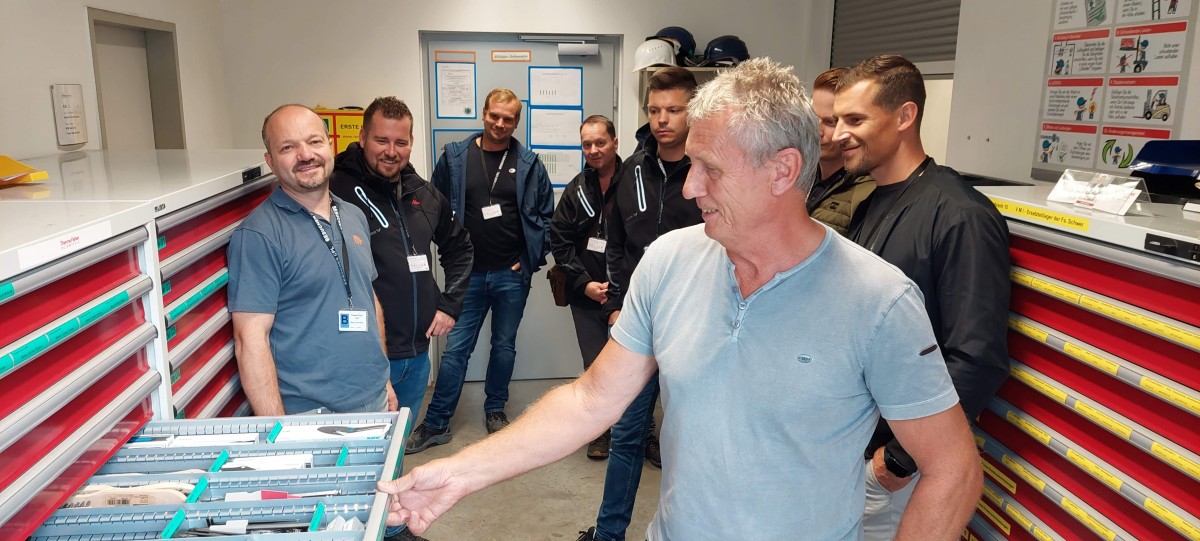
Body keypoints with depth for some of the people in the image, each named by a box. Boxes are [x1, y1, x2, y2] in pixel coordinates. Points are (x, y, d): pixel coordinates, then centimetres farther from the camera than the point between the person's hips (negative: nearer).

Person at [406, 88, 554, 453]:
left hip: (512, 274, 1)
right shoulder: (455, 157, 1)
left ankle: (495, 410, 31)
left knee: (504, 345, 13)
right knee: (455, 348, 4)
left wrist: (533, 258, -1)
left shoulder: (529, 164, 1)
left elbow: (546, 215, 6)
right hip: (468, 273, 0)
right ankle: (436, 423, 14)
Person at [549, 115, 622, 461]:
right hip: (586, 293, 4)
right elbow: (559, 240, 8)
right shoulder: (576, 190, 8)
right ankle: (600, 432, 24)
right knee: (595, 365, 9)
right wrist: (584, 283, -2)